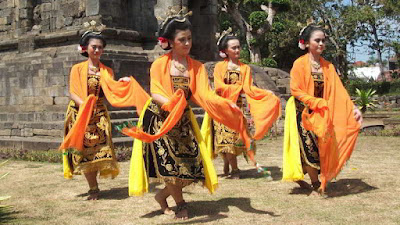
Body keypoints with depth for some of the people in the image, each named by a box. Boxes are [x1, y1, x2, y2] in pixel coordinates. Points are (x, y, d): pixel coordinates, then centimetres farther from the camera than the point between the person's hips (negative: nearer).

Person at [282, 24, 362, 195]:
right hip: (302, 111, -5)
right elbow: (295, 90, -12)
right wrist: (316, 102, -18)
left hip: (318, 113, 5)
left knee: (320, 145, 4)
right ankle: (316, 184, 7)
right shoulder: (300, 64, -8)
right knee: (310, 145, -8)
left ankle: (299, 176, 20)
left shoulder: (328, 66, 6)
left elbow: (338, 91, 0)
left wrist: (353, 108, -11)